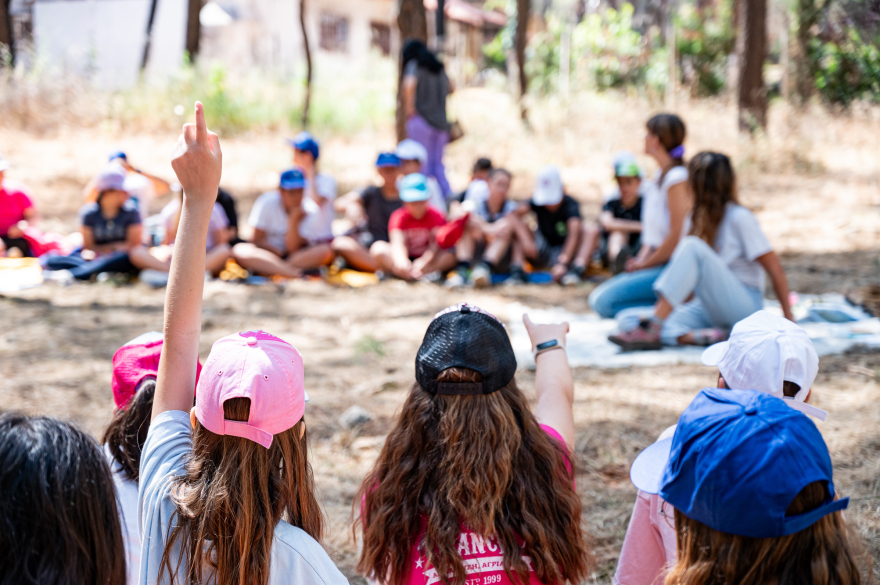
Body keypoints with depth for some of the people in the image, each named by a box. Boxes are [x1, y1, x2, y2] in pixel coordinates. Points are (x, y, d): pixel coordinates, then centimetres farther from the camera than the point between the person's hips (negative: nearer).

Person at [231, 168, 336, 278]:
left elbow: (293, 249, -12)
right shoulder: (267, 202, -9)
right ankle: (291, 272, -47)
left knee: (327, 250, -29)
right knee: (239, 250, -31)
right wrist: (279, 252, -20)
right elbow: (258, 239, -6)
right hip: (268, 255, -1)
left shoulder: (311, 210, -8)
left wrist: (294, 221, -23)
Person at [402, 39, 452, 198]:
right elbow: (450, 88, 27)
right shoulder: (438, 67, 14)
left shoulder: (414, 65, -5)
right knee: (437, 163, 11)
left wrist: (409, 107, -15)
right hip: (441, 122, 6)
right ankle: (449, 196, -1)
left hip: (421, 119, -6)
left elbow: (409, 85, -24)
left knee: (423, 163, -2)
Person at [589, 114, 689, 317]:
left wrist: (645, 264, -9)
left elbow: (677, 236, -20)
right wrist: (642, 258, 4)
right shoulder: (661, 175, 14)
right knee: (597, 297, 7)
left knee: (605, 302, -19)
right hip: (658, 263, 10)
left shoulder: (677, 177, -16)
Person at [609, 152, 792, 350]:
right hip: (709, 308, 7)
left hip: (744, 306, -7)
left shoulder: (739, 218, -7)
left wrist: (788, 319, -9)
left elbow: (776, 270, -8)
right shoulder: (700, 220, 14)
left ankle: (652, 331, -36)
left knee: (692, 247, -31)